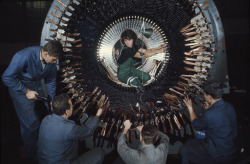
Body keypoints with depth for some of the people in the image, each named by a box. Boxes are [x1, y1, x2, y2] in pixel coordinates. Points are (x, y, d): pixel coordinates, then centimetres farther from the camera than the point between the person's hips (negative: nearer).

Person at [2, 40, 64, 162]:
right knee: (31, 124, -4)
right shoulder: (23, 57, -33)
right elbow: (7, 77, -25)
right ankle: (33, 157, 20)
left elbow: (50, 80, 1)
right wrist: (26, 92, -24)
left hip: (37, 87, 6)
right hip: (20, 89, -6)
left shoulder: (51, 59, -13)